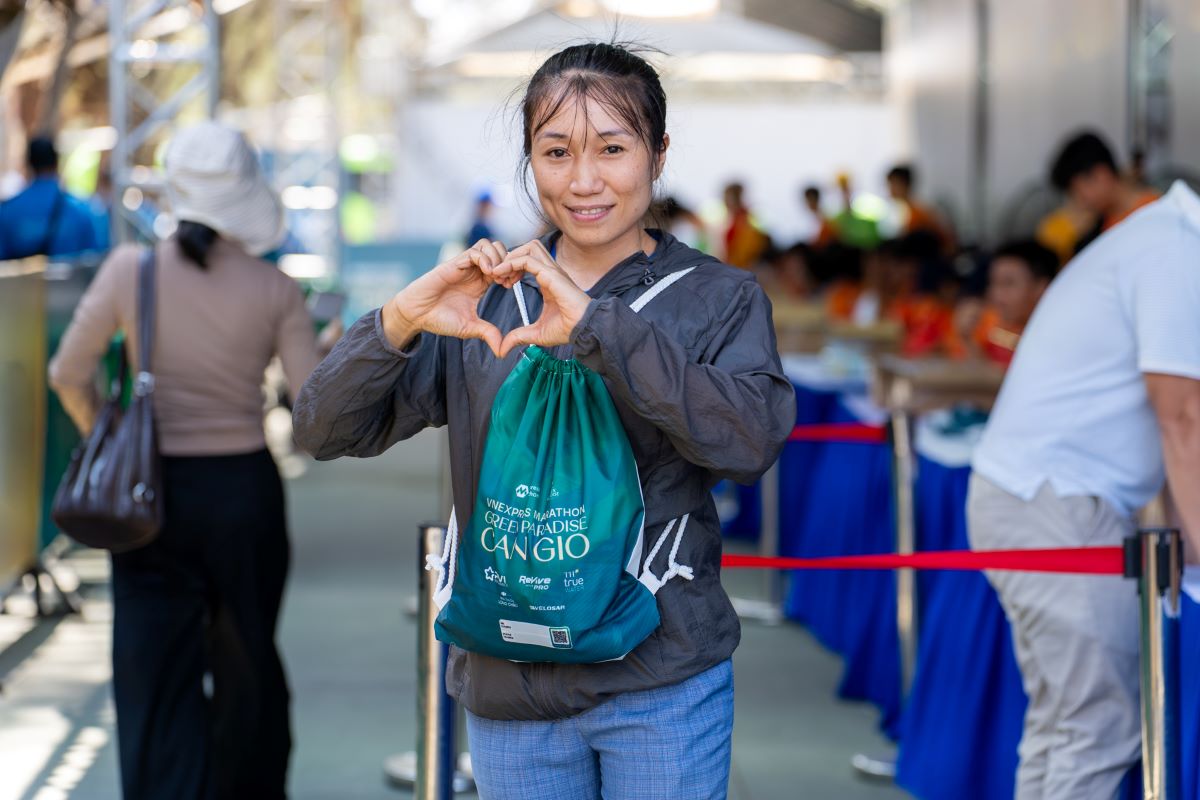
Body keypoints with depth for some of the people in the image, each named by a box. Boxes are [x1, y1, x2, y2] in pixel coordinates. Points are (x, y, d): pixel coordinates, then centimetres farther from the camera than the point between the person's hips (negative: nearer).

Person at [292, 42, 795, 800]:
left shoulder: (718, 298, 0)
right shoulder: (482, 298, 6)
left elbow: (753, 438, -20)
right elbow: (326, 431, -1)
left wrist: (596, 327, -27)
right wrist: (398, 323, -19)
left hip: (660, 687, -2)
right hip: (508, 686, 2)